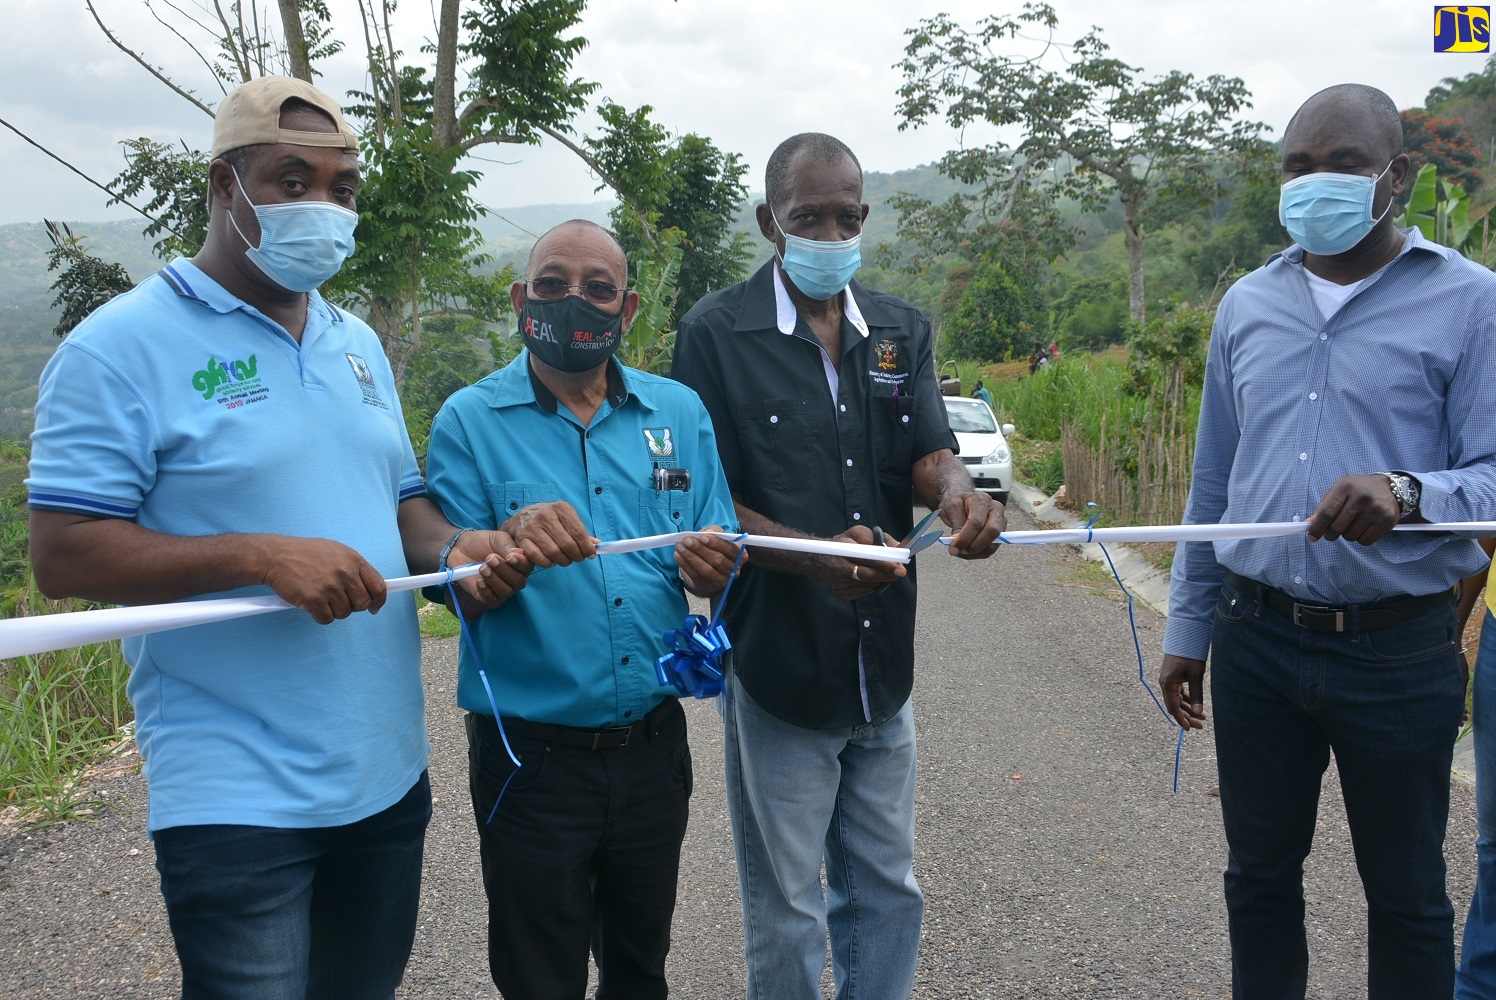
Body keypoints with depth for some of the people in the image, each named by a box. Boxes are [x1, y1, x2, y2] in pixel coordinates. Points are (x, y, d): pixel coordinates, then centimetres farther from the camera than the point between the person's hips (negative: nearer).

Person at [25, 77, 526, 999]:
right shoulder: (122, 347, -10)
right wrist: (262, 557, -26)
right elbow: (63, 554, -15)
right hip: (238, 800, -6)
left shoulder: (359, 345, 11)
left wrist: (455, 550, -5)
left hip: (389, 776, 7)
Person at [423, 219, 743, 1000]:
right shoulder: (469, 421, -6)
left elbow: (721, 573, 4)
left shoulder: (679, 411, 3)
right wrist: (510, 542, -29)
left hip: (653, 748, 3)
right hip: (531, 756, -3)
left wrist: (713, 567, -19)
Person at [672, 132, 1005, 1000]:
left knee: (889, 893, 19)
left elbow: (930, 455, 0)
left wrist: (959, 492, -26)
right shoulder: (717, 333, -8)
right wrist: (817, 557, -27)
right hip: (777, 669, -4)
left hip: (884, 667, 5)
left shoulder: (903, 331, 8)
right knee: (787, 913, 11)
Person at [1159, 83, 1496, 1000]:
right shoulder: (1247, 306, 8)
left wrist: (1407, 494, -31)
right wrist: (1188, 630, 13)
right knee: (1260, 875, 17)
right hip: (1258, 641, 4)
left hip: (1399, 650, -3)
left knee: (1408, 895, 13)